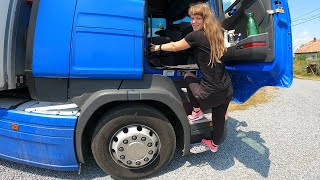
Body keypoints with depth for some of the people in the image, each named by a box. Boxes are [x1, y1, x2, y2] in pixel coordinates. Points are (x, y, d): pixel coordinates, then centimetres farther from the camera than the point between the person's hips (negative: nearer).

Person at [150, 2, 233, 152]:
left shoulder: (196, 36, -10)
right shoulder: (216, 34, 11)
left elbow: (174, 47, 4)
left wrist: (158, 47, 20)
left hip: (210, 95, -7)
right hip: (227, 91, 7)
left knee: (188, 76, 20)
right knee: (219, 118, 27)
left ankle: (197, 112, 27)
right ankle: (214, 145, 54)